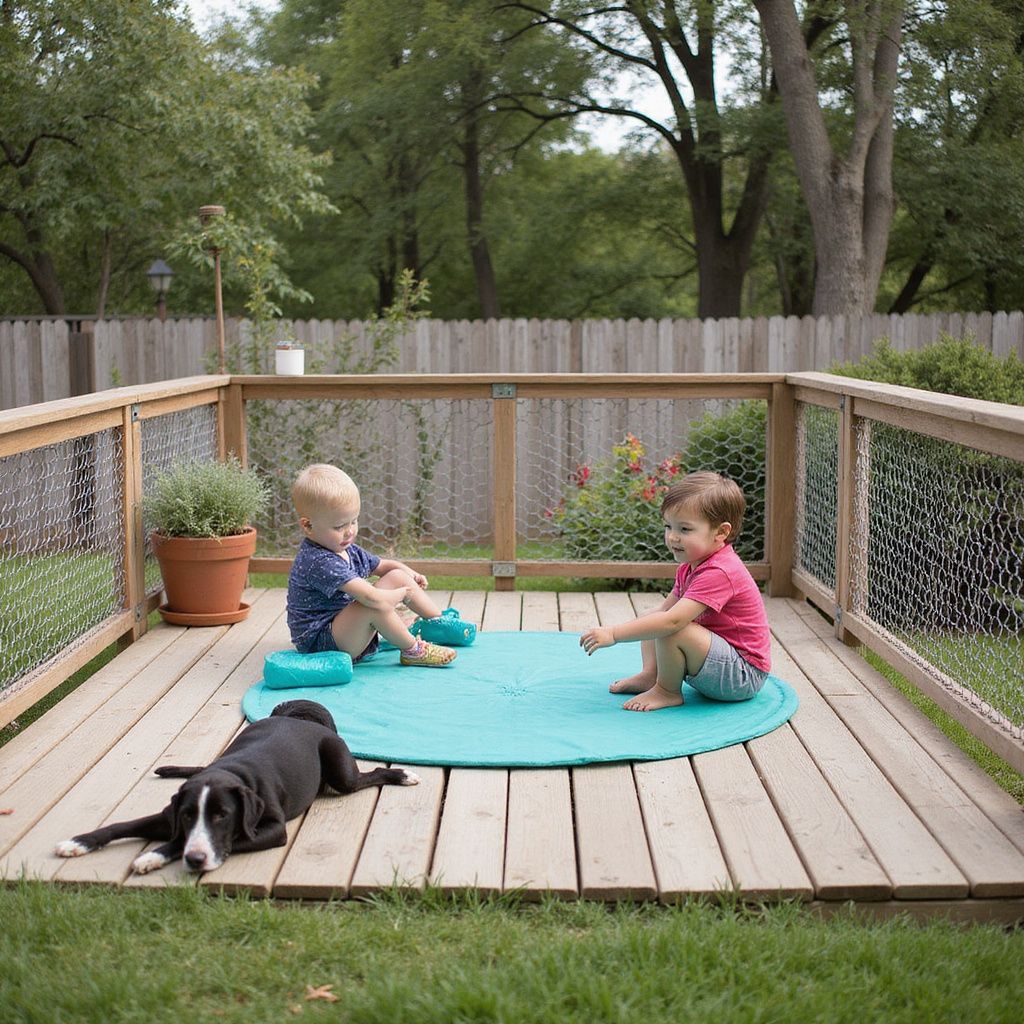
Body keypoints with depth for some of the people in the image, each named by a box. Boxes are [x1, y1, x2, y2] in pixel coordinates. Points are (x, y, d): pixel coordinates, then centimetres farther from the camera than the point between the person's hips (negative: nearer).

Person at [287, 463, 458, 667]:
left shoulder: (347, 550, 4)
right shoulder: (318, 562, -28)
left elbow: (382, 565, 23)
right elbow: (372, 598, -33)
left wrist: (410, 574, 6)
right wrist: (402, 594, -16)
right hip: (319, 643, -10)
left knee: (397, 576, 5)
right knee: (377, 605, -33)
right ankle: (412, 650, -12)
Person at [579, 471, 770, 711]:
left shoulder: (719, 573, -28)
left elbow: (672, 621, -36)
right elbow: (664, 609, 10)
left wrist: (614, 634, -34)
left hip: (744, 674, -10)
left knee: (670, 631, -30)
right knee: (650, 619, 15)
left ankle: (667, 692, -9)